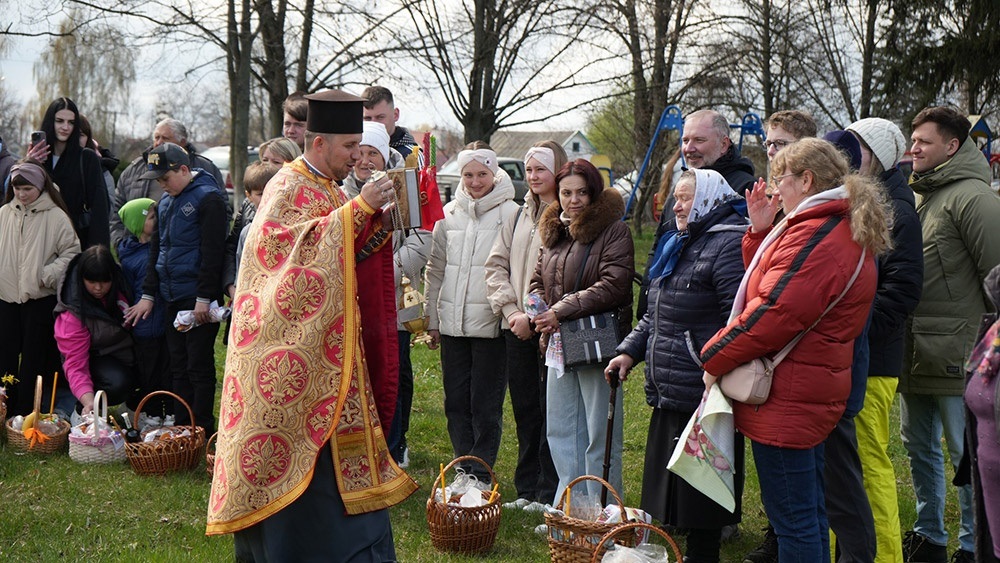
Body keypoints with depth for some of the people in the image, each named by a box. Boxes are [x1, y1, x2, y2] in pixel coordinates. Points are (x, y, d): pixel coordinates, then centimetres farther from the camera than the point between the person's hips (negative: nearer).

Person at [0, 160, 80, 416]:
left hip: (40, 298, -4)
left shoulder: (56, 216, -7)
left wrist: (48, 275, -13)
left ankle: (26, 414, 13)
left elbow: (71, 252, -4)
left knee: (34, 358, 3)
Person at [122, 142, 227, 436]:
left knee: (199, 365, -3)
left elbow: (212, 252, -15)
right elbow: (156, 248, 20)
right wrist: (148, 294, 15)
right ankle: (181, 427, 18)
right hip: (172, 298, 8)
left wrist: (204, 298, -17)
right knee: (178, 365, 11)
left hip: (198, 299, -8)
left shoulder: (207, 197, -10)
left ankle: (202, 431, 5)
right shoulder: (166, 201, 15)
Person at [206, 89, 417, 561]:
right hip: (295, 344, -9)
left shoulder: (329, 190, 17)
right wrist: (357, 210, -26)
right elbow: (287, 244, -27)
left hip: (328, 346, 9)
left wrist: (377, 218, 3)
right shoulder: (288, 187, -10)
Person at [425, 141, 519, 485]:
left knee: (486, 404, 1)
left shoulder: (510, 214, -3)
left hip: (490, 324, -5)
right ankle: (464, 467, 23)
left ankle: (481, 472, 12)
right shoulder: (448, 214, 10)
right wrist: (433, 320, 12)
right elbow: (435, 270, 14)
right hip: (452, 324, 5)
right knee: (456, 402, 11)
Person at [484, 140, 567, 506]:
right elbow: (496, 265, 13)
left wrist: (534, 317, -15)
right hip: (517, 328, 6)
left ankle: (549, 494, 7)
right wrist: (511, 311, -1)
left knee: (551, 409, -1)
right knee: (524, 408, 12)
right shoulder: (518, 216, 15)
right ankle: (526, 490, 22)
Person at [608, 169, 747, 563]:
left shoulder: (730, 245, -14)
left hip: (701, 398, -10)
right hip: (669, 396, 10)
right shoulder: (681, 244, 18)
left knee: (700, 505, -1)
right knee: (670, 489, 17)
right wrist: (630, 351, 14)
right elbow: (657, 316, 26)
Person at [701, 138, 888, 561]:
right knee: (809, 514, 19)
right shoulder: (844, 232, 17)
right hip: (812, 394, 11)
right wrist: (761, 231, 12)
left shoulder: (815, 237, -19)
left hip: (785, 399, -11)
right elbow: (770, 284, 21)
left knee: (793, 520, -3)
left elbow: (776, 312, -25)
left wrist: (716, 357, -14)